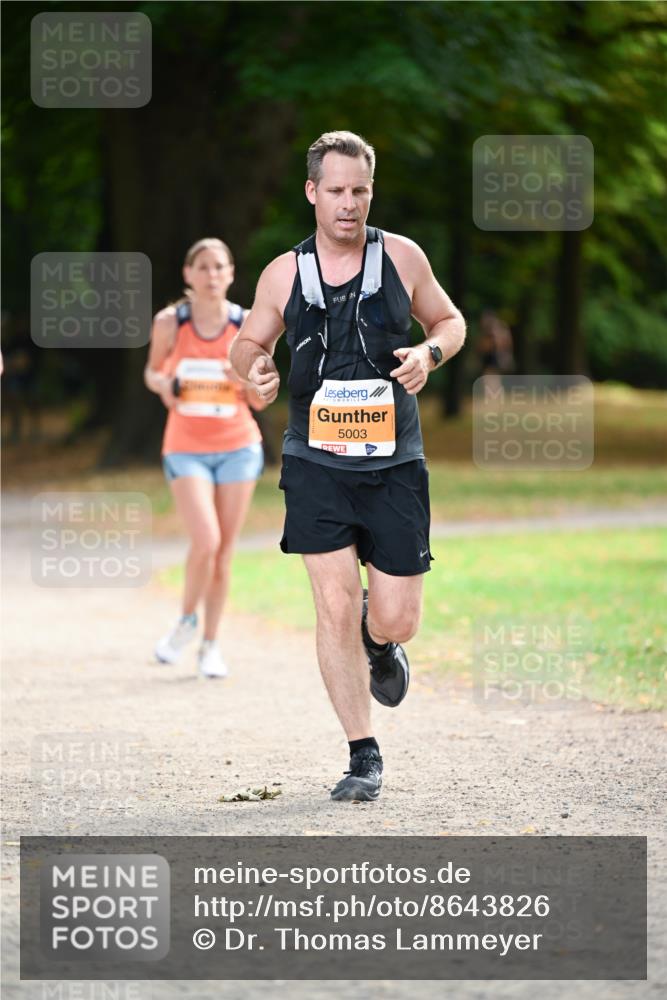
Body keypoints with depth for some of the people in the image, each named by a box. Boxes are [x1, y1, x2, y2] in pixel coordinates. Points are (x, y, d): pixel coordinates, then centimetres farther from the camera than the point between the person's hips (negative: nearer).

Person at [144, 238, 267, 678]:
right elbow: (152, 372, 11)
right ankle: (187, 620, 9)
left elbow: (260, 401, 2)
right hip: (186, 447, -2)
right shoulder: (170, 323, -5)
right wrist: (163, 384, -12)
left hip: (238, 447, 2)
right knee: (205, 542, -17)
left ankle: (211, 645, 17)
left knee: (224, 550, 4)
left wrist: (246, 377, -20)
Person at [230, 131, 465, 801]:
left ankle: (378, 642, 39)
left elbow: (450, 321, 13)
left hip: (394, 466, 0)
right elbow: (248, 342, 15)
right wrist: (253, 368, -8)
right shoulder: (284, 274, 1)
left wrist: (429, 352, -9)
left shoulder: (401, 258, 1)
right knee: (336, 608, -9)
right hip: (316, 463, 0)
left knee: (395, 622, -1)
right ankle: (363, 755, 3)